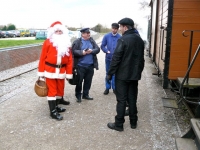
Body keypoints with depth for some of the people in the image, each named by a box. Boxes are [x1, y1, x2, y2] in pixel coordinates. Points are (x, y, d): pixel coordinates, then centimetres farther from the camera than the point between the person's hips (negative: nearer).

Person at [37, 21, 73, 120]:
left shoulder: (66, 43, 5)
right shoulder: (48, 42, -5)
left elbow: (69, 59, 5)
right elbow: (43, 58, -5)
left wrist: (69, 73, 2)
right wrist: (41, 72, -6)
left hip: (61, 71, 4)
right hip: (50, 71, -4)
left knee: (60, 89, 15)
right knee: (52, 91, 0)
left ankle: (56, 106, 33)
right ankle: (53, 111, 7)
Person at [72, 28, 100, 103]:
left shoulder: (92, 40, 9)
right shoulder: (77, 41, -4)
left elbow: (97, 49, 3)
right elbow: (74, 51, -11)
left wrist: (91, 51, -16)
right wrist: (82, 52, -24)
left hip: (90, 65, 4)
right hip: (80, 66, -4)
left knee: (88, 81, 12)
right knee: (79, 81, 4)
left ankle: (85, 94, 26)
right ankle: (78, 95, 18)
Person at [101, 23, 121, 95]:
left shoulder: (120, 37, -7)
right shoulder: (106, 36, -2)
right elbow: (102, 46, 4)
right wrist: (107, 51, -9)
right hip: (108, 58, 2)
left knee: (115, 74, 7)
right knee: (108, 73, 11)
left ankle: (114, 88, 20)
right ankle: (107, 88, 21)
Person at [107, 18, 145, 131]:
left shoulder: (123, 40, -16)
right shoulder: (139, 39, 8)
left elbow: (116, 58, -17)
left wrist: (110, 73, -9)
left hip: (122, 75, -7)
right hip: (135, 74, 7)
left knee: (121, 100, 1)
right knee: (132, 99, 14)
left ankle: (119, 124, 10)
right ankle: (133, 122, 24)